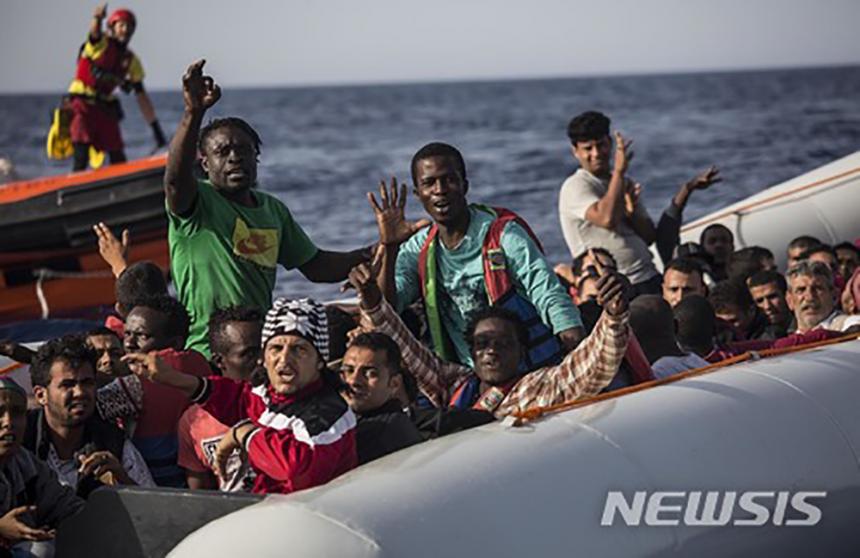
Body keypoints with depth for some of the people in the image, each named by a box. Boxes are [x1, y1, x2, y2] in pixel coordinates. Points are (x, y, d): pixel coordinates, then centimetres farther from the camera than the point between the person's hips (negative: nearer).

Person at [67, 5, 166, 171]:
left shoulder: (131, 61, 8)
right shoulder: (100, 43, -5)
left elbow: (142, 97, 11)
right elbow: (94, 31, -31)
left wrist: (156, 127, 7)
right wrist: (98, 18, -57)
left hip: (105, 108, 5)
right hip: (82, 102, -5)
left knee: (118, 159, 1)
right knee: (81, 158, -17)